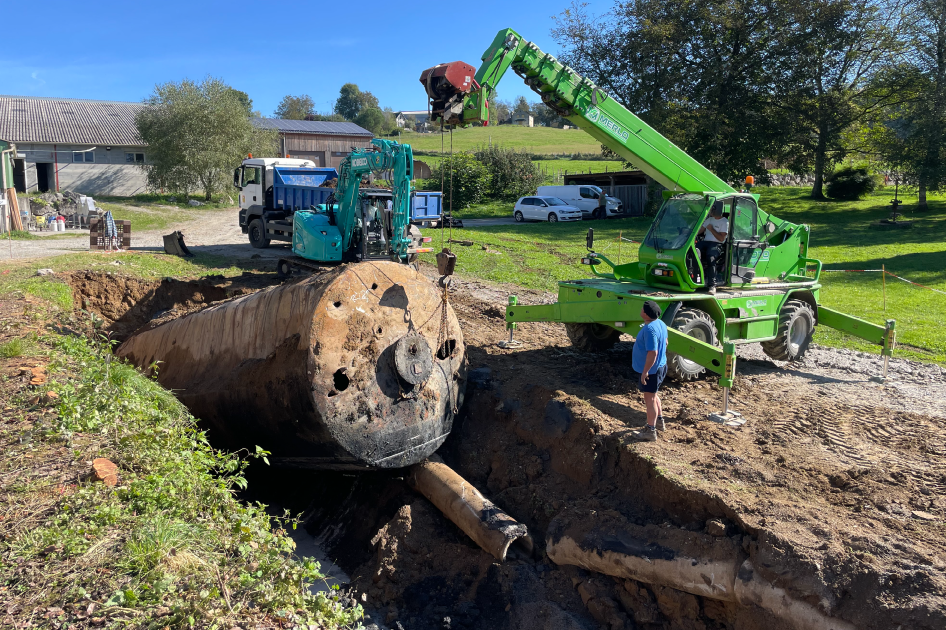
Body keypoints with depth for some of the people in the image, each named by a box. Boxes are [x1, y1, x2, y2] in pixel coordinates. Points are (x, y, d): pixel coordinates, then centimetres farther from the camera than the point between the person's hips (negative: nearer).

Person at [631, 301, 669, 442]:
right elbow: (664, 342, 17)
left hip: (651, 370, -10)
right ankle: (659, 421, 42)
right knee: (653, 395, 26)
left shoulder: (649, 329, -29)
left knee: (650, 399, 1)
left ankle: (650, 432, 10)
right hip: (660, 366, 10)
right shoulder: (660, 324, 3)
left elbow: (652, 353, -31)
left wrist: (645, 371, -25)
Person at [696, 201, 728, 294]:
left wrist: (711, 229, -4)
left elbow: (721, 238, -7)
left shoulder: (725, 222, 2)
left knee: (710, 258, -37)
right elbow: (699, 231, 26)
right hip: (705, 242, 6)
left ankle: (712, 285, -39)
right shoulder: (710, 220, 25)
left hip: (716, 244, -6)